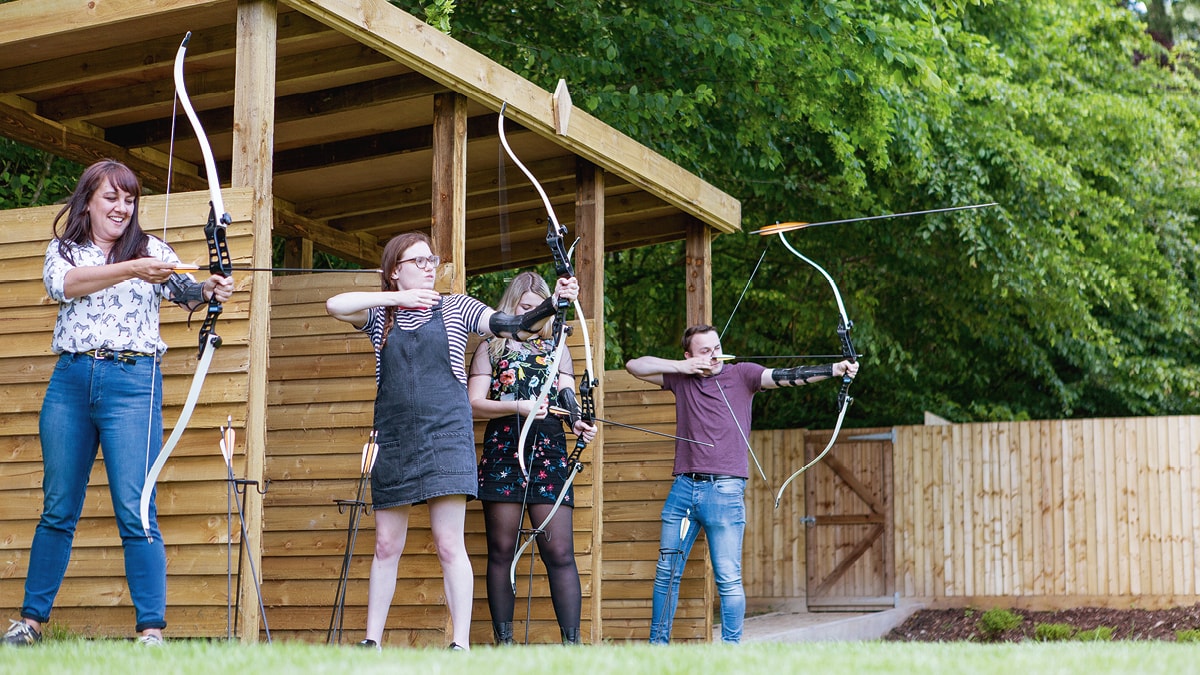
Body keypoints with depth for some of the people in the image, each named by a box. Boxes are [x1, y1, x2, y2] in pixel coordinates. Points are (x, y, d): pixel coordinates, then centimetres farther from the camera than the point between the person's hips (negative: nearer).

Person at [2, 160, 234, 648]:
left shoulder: (152, 250, 8)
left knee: (136, 511, -8)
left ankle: (152, 630, -8)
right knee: (58, 509, 9)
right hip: (70, 381, 2)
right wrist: (130, 270, -25)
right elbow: (63, 283, -12)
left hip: (132, 382, -2)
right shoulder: (63, 250, 11)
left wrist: (210, 289, -31)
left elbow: (187, 293, -7)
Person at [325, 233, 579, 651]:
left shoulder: (455, 309, 6)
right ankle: (372, 641, 16)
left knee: (449, 545, -7)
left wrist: (553, 303, -18)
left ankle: (461, 644, -6)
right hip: (394, 440, 2)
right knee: (386, 546, 8)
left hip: (446, 436, -2)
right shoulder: (381, 314, 10)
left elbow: (518, 327, -1)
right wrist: (397, 298, -10)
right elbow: (334, 305, -7)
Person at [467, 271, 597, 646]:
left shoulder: (557, 350, 18)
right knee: (502, 550, 2)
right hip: (503, 456, -1)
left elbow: (568, 398, 9)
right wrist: (517, 407, -14)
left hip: (550, 456, 1)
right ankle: (503, 640, 7)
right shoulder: (491, 348, 11)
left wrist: (579, 422, -14)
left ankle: (572, 641, -8)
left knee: (560, 552, -6)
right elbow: (474, 402, 2)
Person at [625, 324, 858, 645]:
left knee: (728, 578, -3)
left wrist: (836, 369, -23)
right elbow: (634, 365, 12)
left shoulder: (741, 375, 2)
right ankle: (657, 642, 20)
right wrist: (680, 366, -1)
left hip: (725, 489, -3)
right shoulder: (681, 377, 11)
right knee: (666, 572, 9)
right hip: (683, 486, 3)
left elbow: (785, 376, -9)